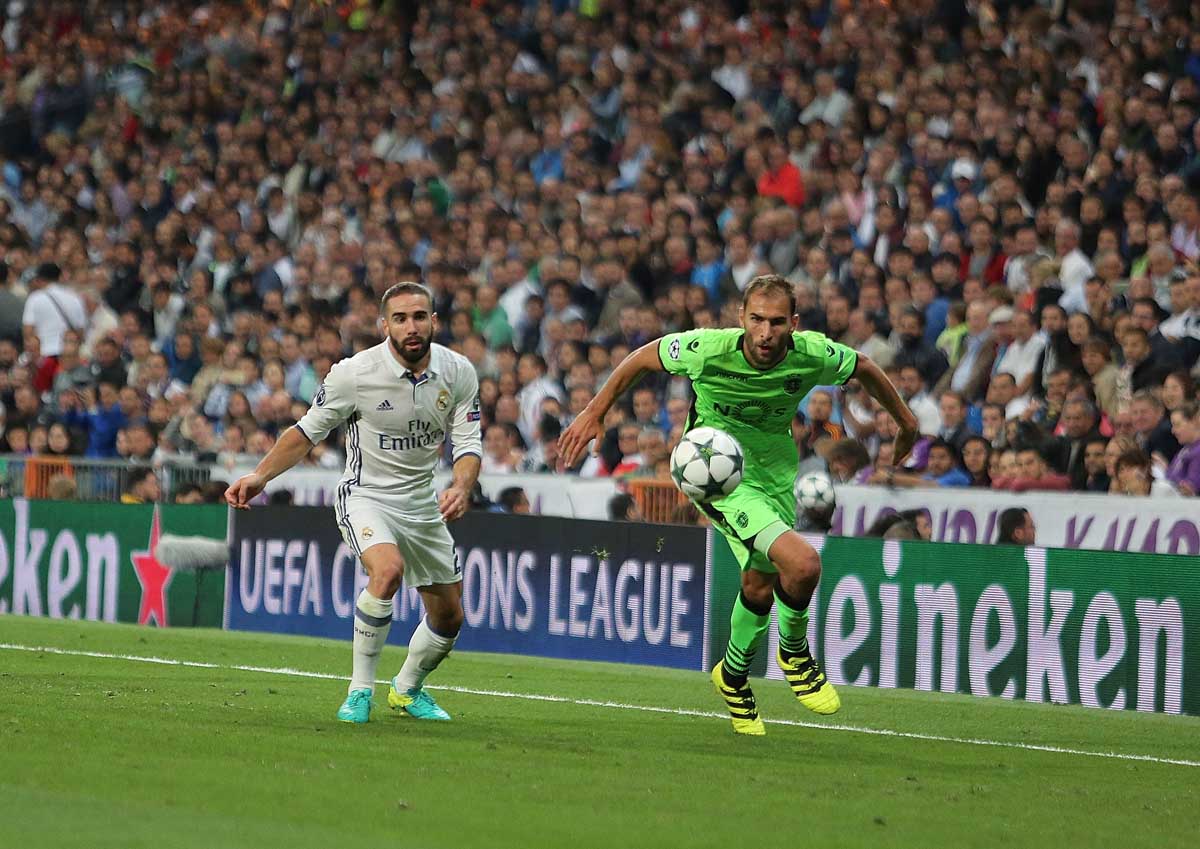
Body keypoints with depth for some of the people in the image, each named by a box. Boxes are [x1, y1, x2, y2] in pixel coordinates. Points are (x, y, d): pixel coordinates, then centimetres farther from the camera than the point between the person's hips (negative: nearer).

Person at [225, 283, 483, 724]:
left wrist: (460, 487, -26)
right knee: (388, 569, -35)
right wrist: (260, 476, -13)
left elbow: (468, 444, -5)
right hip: (365, 496, -5)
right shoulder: (354, 373, -18)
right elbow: (309, 430, -5)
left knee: (449, 616, 11)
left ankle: (407, 689, 42)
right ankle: (360, 690, -21)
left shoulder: (458, 373, -8)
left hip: (422, 503, 5)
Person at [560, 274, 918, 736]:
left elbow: (864, 368, 4)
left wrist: (906, 422, 16)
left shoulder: (813, 355, -18)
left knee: (760, 586, 16)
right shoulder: (707, 350, -26)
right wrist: (594, 413, -3)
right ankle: (794, 653, 5)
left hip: (774, 470, 5)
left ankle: (734, 675, 45)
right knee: (802, 563, -24)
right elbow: (643, 357, -7)